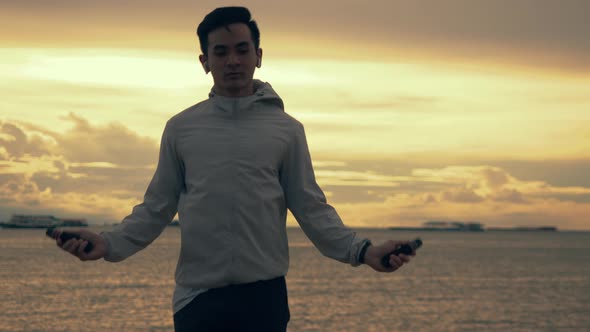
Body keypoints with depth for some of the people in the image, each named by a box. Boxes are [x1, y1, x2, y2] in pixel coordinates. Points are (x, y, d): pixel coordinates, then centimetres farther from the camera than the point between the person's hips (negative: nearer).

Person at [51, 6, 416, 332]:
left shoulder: (287, 129, 6)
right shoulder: (180, 128, 8)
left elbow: (311, 208, 3)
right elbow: (157, 207, 8)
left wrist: (361, 250, -11)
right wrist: (110, 244, -8)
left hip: (264, 294, 0)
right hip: (196, 294, 1)